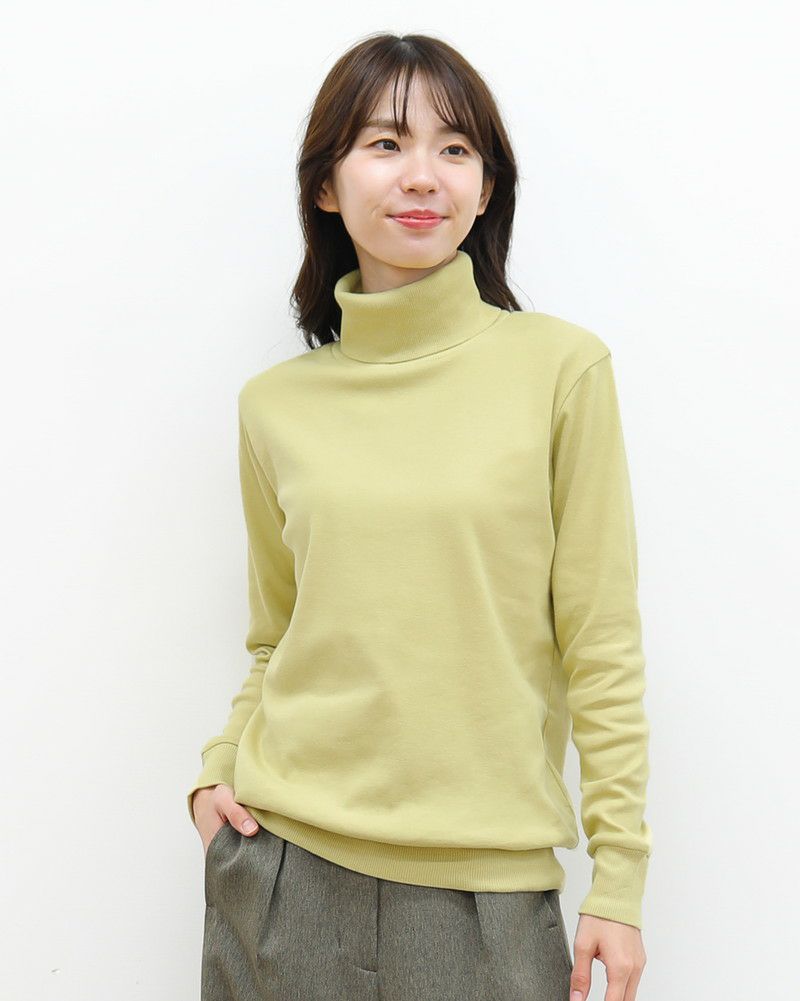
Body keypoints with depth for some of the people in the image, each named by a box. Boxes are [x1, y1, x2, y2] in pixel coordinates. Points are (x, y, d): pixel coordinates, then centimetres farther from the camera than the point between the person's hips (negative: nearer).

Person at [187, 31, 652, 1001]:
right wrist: (221, 764, -2)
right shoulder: (275, 404, 3)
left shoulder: (561, 366, -5)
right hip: (284, 859, 2)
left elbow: (601, 643, -4)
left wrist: (618, 874, -4)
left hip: (483, 882, -2)